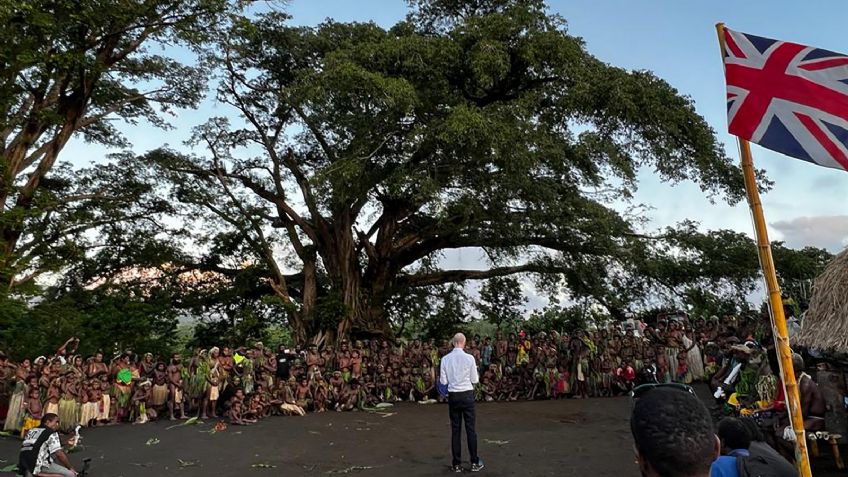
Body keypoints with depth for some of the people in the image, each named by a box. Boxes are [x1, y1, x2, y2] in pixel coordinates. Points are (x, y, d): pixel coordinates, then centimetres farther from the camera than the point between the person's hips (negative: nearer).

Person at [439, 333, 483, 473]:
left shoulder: (445, 359, -5)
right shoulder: (469, 358, -11)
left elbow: (443, 381, -1)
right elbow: (475, 380, -4)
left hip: (453, 395, 2)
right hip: (467, 395, -2)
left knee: (455, 429, 9)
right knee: (470, 428, 7)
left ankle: (456, 464, 15)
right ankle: (475, 463, 13)